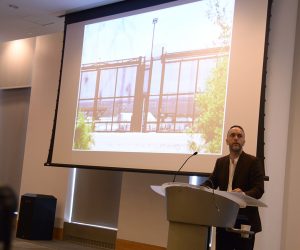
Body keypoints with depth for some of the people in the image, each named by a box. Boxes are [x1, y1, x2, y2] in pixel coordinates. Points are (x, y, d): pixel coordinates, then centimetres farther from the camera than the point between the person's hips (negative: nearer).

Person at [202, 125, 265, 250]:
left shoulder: (253, 162, -4)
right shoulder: (220, 162, 13)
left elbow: (259, 189, -13)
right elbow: (211, 182, 6)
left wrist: (243, 194, -34)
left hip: (245, 221, -4)